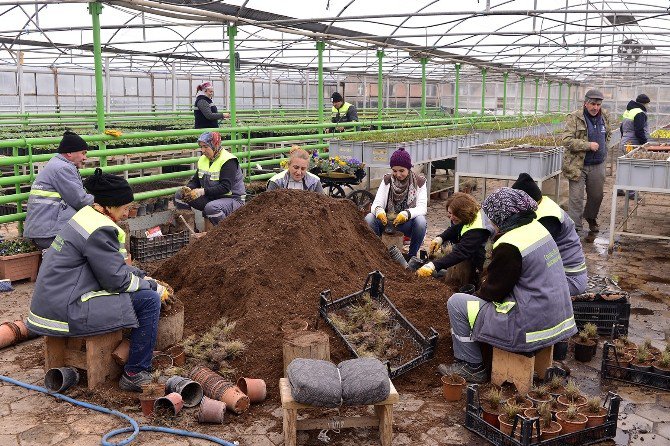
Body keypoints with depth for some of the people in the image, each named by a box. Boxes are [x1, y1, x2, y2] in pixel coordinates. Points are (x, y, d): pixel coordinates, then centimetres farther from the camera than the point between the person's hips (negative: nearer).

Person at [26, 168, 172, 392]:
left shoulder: (87, 215, 10)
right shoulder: (100, 230, -20)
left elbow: (114, 265, 19)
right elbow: (117, 280, -16)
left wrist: (145, 278, 12)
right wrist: (154, 287, -2)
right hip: (65, 312, -10)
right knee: (149, 300, -11)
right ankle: (135, 374, 0)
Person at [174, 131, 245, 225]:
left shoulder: (228, 161, -18)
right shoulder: (203, 159, 8)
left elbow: (225, 187, -26)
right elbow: (195, 180, 11)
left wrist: (203, 191, -32)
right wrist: (188, 188, -13)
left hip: (232, 199, -8)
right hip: (210, 198, 8)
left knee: (211, 207, -40)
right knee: (179, 195, -5)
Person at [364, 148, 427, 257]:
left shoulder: (419, 182, -5)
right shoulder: (387, 180, 0)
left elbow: (422, 208, -16)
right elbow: (377, 203, -9)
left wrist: (406, 214, -38)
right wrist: (379, 210, -35)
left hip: (407, 223, -1)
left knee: (420, 220, -35)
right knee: (369, 219, -27)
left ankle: (412, 255, -14)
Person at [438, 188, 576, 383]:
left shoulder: (509, 246, -21)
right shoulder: (536, 227, 6)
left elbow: (494, 290, -11)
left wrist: (479, 294, 8)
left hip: (530, 329, -10)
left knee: (456, 303, -2)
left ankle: (472, 367, 9)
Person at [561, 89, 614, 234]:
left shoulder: (605, 116, 7)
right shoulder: (574, 118, -13)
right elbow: (566, 140, -20)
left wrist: (602, 149, 15)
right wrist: (588, 145, -21)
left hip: (598, 165, 6)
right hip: (577, 164, -5)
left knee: (597, 195, 17)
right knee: (576, 197, -4)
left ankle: (591, 218, 42)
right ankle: (575, 227, 3)